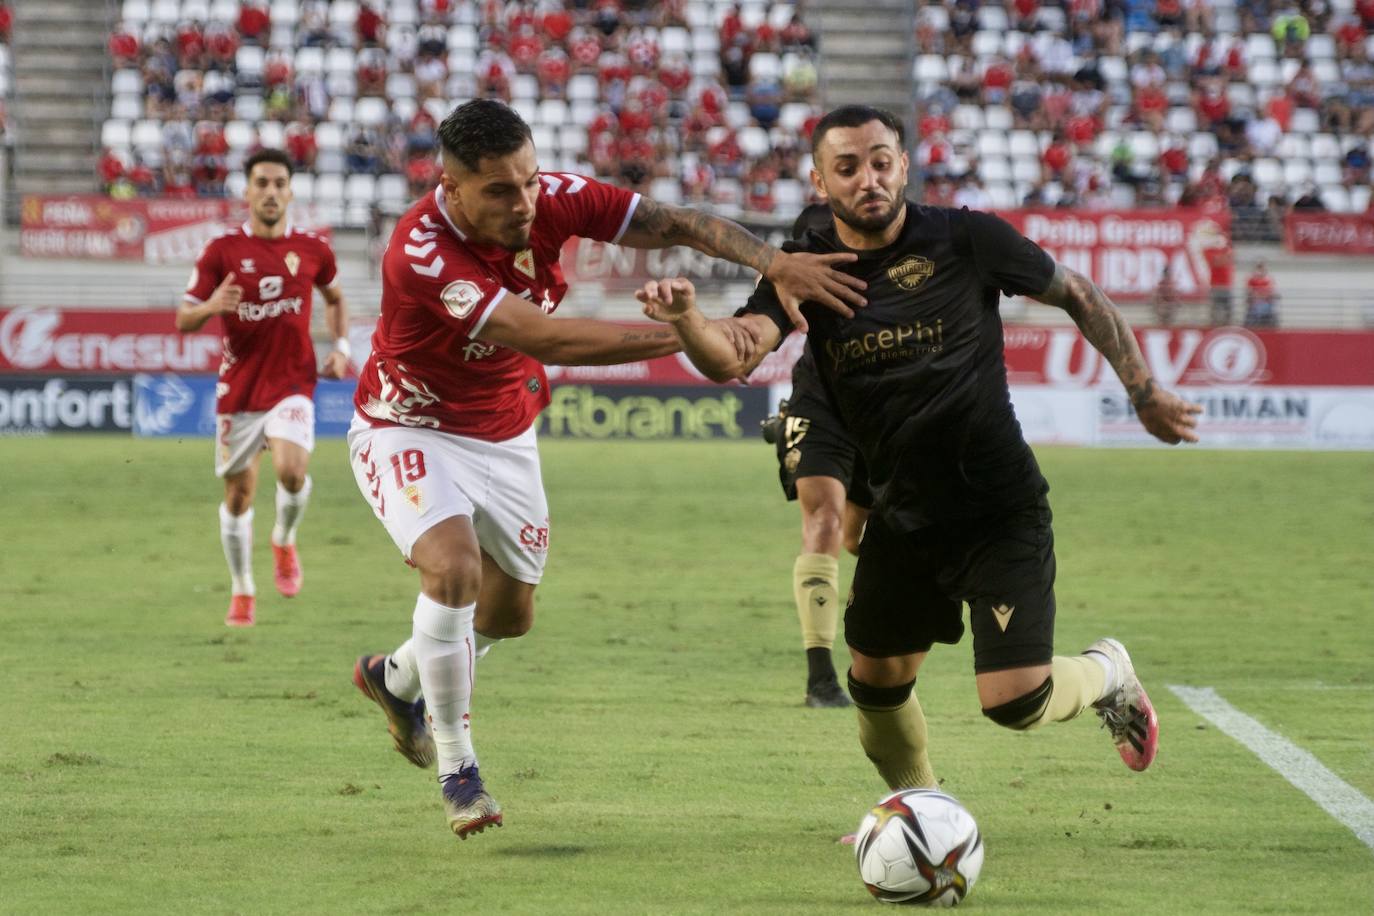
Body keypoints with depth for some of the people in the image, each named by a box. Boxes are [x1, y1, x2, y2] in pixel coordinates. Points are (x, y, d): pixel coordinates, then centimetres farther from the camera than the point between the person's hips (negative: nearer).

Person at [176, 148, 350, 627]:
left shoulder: (312, 250, 2)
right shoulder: (222, 251, -4)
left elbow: (334, 298, 23)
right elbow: (183, 319, -2)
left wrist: (339, 347, 8)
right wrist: (212, 306, -23)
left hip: (292, 384, 0)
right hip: (238, 387, 0)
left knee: (292, 470, -24)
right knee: (238, 493, 7)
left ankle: (284, 541, 8)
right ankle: (242, 592, 24)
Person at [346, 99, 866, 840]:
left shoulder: (553, 200, -20)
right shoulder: (420, 252, -36)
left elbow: (675, 225, -16)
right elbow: (544, 338, -43)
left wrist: (775, 264, -34)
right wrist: (685, 333, -45)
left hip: (504, 434, 6)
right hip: (411, 432, -6)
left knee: (510, 612, 14)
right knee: (454, 568, -30)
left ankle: (396, 678, 46)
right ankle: (456, 769, -12)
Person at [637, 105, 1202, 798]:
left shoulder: (967, 240, -10)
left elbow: (1077, 295, 4)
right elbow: (733, 358, -21)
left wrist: (1144, 393, 7)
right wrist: (685, 319, -43)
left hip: (1000, 512, -4)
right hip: (901, 518, 4)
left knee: (1013, 702, -11)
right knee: (875, 685, 11)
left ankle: (1106, 675, 23)